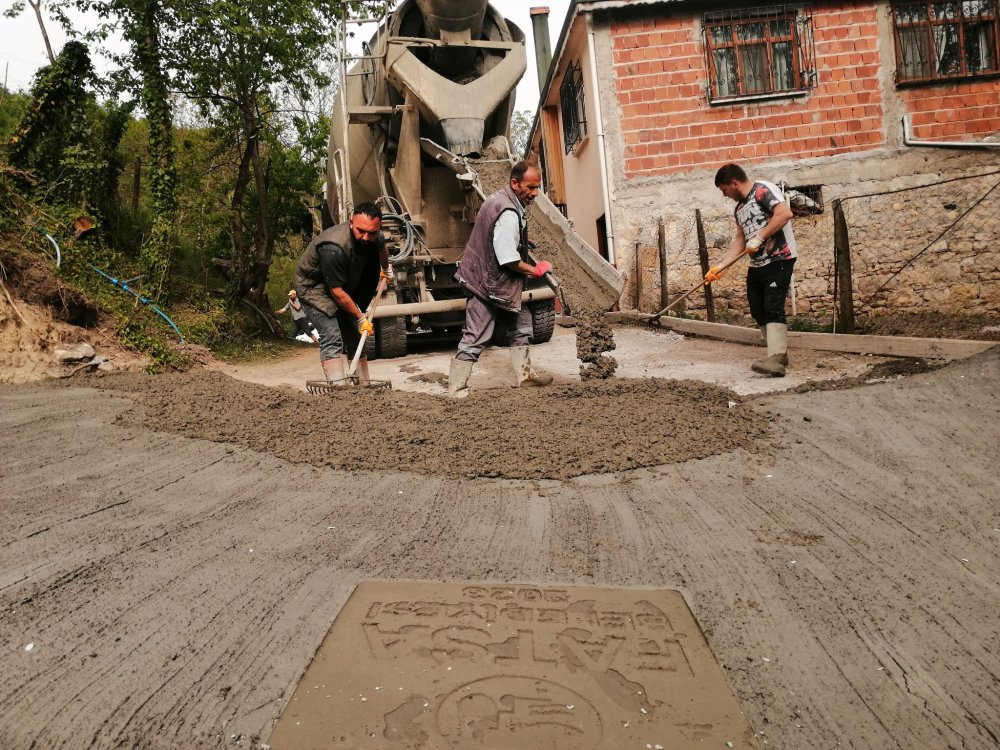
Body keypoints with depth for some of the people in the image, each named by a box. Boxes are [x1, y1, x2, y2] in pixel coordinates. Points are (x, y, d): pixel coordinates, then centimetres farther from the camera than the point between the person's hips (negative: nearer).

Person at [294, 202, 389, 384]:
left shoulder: (374, 238, -13)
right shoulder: (333, 249, -38)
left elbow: (382, 248, 16)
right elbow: (337, 292, -29)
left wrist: (385, 270, 35)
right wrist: (360, 318, -21)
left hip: (346, 285, 8)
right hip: (313, 287, -8)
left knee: (354, 337, 7)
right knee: (332, 337, -23)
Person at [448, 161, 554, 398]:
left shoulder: (500, 199, 8)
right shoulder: (508, 214, -25)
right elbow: (509, 260, -25)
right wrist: (536, 270, -10)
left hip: (493, 281, 11)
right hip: (489, 284, -11)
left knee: (520, 323, 19)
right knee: (475, 338, -4)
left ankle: (524, 374, 31)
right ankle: (456, 389, 5)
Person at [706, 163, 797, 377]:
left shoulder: (763, 190, -8)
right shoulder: (739, 208, 17)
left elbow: (785, 213, -23)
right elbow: (740, 241, 17)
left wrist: (760, 237, -22)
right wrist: (720, 266, 9)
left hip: (779, 260, -9)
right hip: (756, 265, 9)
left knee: (773, 308, -17)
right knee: (758, 311, 8)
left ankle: (775, 360, -22)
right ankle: (779, 353, 19)